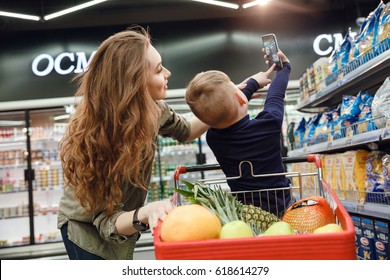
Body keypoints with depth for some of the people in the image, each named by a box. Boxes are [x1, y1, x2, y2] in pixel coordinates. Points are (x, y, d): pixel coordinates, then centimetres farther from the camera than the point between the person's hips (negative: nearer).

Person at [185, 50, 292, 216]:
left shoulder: (213, 138, -8)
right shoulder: (269, 123, -16)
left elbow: (225, 108, 13)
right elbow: (276, 94, 7)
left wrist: (253, 83, 29)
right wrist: (284, 66, 29)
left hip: (243, 209, 2)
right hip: (280, 207, -1)